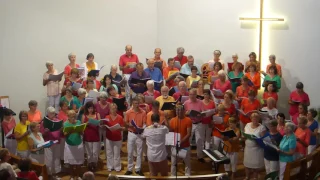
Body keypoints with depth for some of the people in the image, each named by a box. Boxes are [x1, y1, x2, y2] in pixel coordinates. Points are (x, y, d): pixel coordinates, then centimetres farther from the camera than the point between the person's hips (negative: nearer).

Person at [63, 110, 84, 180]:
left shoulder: (79, 122, 1)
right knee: (71, 161, 5)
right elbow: (65, 134, -7)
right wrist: (70, 132, -26)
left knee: (79, 161, 5)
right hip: (70, 145, -1)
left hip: (79, 144, 1)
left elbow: (82, 133, 1)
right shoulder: (66, 123, -3)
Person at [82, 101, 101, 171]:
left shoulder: (97, 114, 2)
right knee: (89, 152, 7)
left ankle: (94, 164, 21)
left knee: (95, 152, 3)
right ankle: (90, 164, 22)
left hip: (96, 135, 0)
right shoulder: (84, 116, 0)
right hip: (87, 136, 0)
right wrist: (87, 123, -17)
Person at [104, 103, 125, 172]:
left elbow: (124, 128, -2)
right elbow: (104, 128, 5)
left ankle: (117, 167, 16)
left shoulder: (120, 117, -3)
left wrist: (120, 128, -22)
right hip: (109, 138, 2)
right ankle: (110, 166, 19)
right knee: (109, 153, 7)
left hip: (117, 138, -2)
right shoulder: (107, 117, 1)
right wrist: (104, 127, -17)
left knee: (117, 153, 4)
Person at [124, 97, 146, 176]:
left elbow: (144, 123, -2)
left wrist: (143, 128, -22)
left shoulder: (143, 112, -5)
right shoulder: (128, 112, -4)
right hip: (131, 134, 0)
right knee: (130, 152, 6)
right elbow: (125, 123, 3)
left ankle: (138, 169, 18)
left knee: (139, 152, 7)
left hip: (140, 134, 0)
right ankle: (129, 169, 17)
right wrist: (130, 125, -18)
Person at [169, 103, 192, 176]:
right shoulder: (172, 120, 1)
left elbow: (189, 134, -12)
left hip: (185, 146, -2)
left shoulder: (188, 120, -8)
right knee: (173, 163, 8)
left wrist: (181, 142, -21)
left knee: (187, 163, 8)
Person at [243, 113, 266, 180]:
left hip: (257, 149, -4)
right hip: (248, 148, 4)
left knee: (255, 165, 6)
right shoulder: (247, 125, 4)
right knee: (247, 163, 13)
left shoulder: (262, 127, -12)